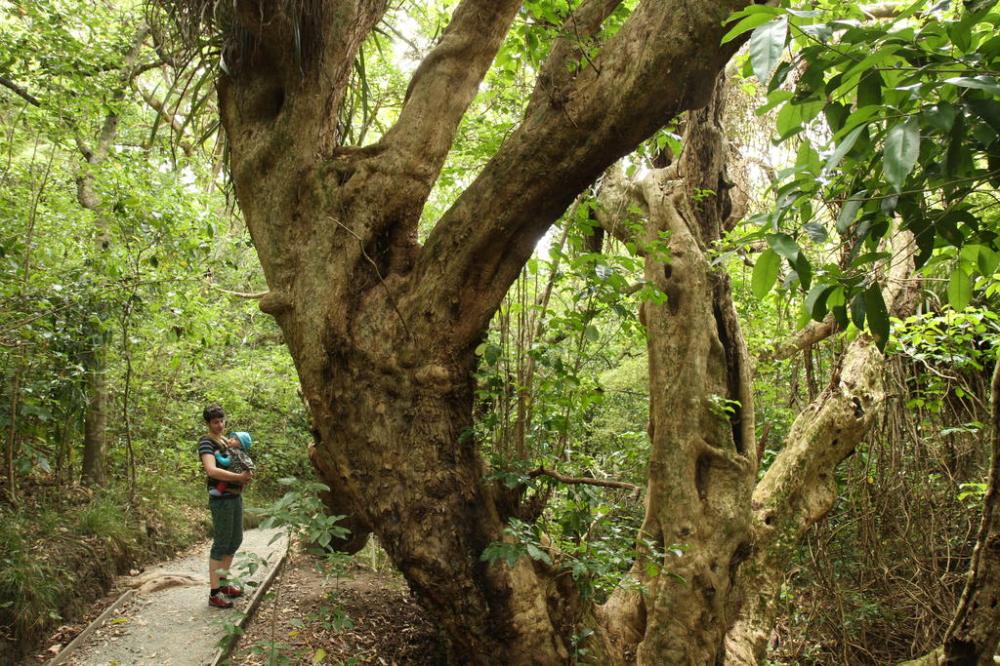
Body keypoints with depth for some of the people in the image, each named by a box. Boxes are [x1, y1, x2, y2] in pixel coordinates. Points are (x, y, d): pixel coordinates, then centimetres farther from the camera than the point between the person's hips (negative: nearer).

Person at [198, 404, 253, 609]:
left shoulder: (226, 440, 15)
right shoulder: (206, 442, -10)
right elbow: (212, 470, -25)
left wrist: (247, 474, 2)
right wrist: (239, 477, -23)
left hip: (236, 496, 9)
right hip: (221, 498, -9)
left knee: (236, 540, 16)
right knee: (221, 543, -6)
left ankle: (222, 583, 29)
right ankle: (214, 593, 1)